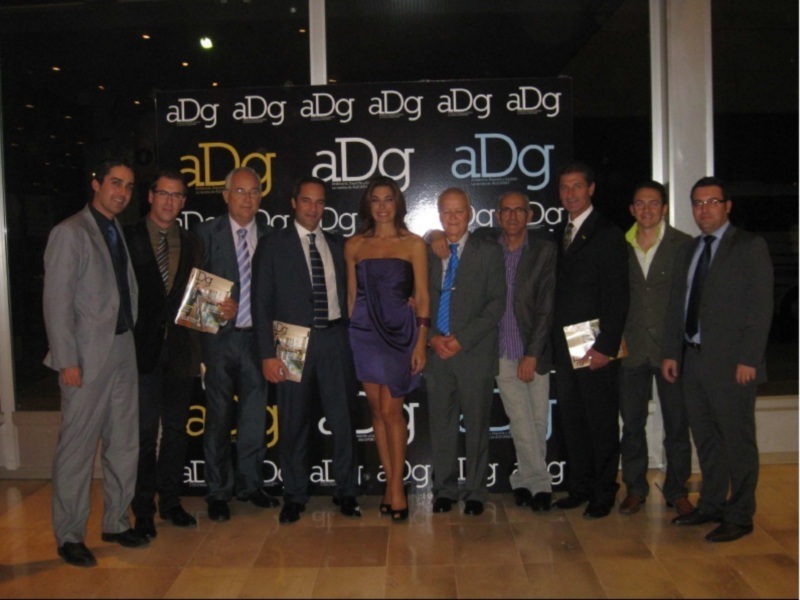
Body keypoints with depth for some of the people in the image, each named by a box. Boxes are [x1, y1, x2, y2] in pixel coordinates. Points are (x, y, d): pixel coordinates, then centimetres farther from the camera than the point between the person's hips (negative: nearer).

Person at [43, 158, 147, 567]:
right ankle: (69, 537, 14)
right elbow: (56, 301, -11)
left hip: (124, 351, 7)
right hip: (87, 357, -7)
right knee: (77, 448, 1)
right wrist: (67, 361, -15)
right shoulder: (70, 233, -6)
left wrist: (133, 339, 5)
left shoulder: (121, 234, 14)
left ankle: (116, 522, 25)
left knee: (124, 443, 12)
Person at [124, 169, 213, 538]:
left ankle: (170, 501, 25)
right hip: (142, 345, -4)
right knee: (144, 430, 0)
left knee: (176, 428, 12)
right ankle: (143, 510, 12)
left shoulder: (191, 244, 12)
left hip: (179, 345, 4)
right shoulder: (128, 237, 0)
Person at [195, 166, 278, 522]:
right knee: (219, 416, 4)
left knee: (255, 415, 10)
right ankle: (219, 491, 17)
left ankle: (250, 484, 26)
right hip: (220, 336, -2)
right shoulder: (207, 233, 1)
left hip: (257, 336, 2)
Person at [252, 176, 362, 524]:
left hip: (334, 340, 2)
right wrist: (268, 354, -7)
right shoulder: (274, 246, 2)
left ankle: (346, 492, 19)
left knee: (342, 419, 4)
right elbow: (262, 304, -1)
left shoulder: (337, 245, 11)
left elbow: (346, 292, 14)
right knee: (294, 423, 7)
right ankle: (294, 496, 21)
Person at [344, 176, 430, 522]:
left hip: (400, 332, -2)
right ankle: (392, 482, 18)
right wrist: (349, 335, 7)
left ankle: (396, 484, 9)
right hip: (365, 332, 2)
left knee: (391, 410, -4)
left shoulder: (414, 244, 2)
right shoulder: (354, 245, 8)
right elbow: (351, 294, 11)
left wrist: (421, 341, -7)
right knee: (377, 410, 6)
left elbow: (422, 295, -1)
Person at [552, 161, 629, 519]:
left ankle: (604, 493, 15)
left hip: (595, 348, -6)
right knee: (571, 420, 12)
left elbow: (617, 297, -11)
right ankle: (580, 486, 24)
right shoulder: (558, 235, 14)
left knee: (602, 422, 3)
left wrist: (606, 346, -17)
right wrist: (553, 341, 7)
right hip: (564, 347, 6)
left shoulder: (608, 235, -5)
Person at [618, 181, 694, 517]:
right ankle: (635, 488, 25)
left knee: (677, 424, 6)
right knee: (632, 423, 11)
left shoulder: (684, 245, 0)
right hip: (632, 349, 2)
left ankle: (677, 490, 22)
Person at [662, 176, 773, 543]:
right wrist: (671, 353, 9)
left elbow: (761, 306, -10)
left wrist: (749, 359, -16)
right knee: (705, 439, 15)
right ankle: (711, 506, 28)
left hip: (731, 362, -6)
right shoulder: (691, 250, 16)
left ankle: (739, 516, 14)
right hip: (693, 359, 7)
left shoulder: (750, 247, -4)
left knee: (737, 441, 2)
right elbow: (677, 304, 15)